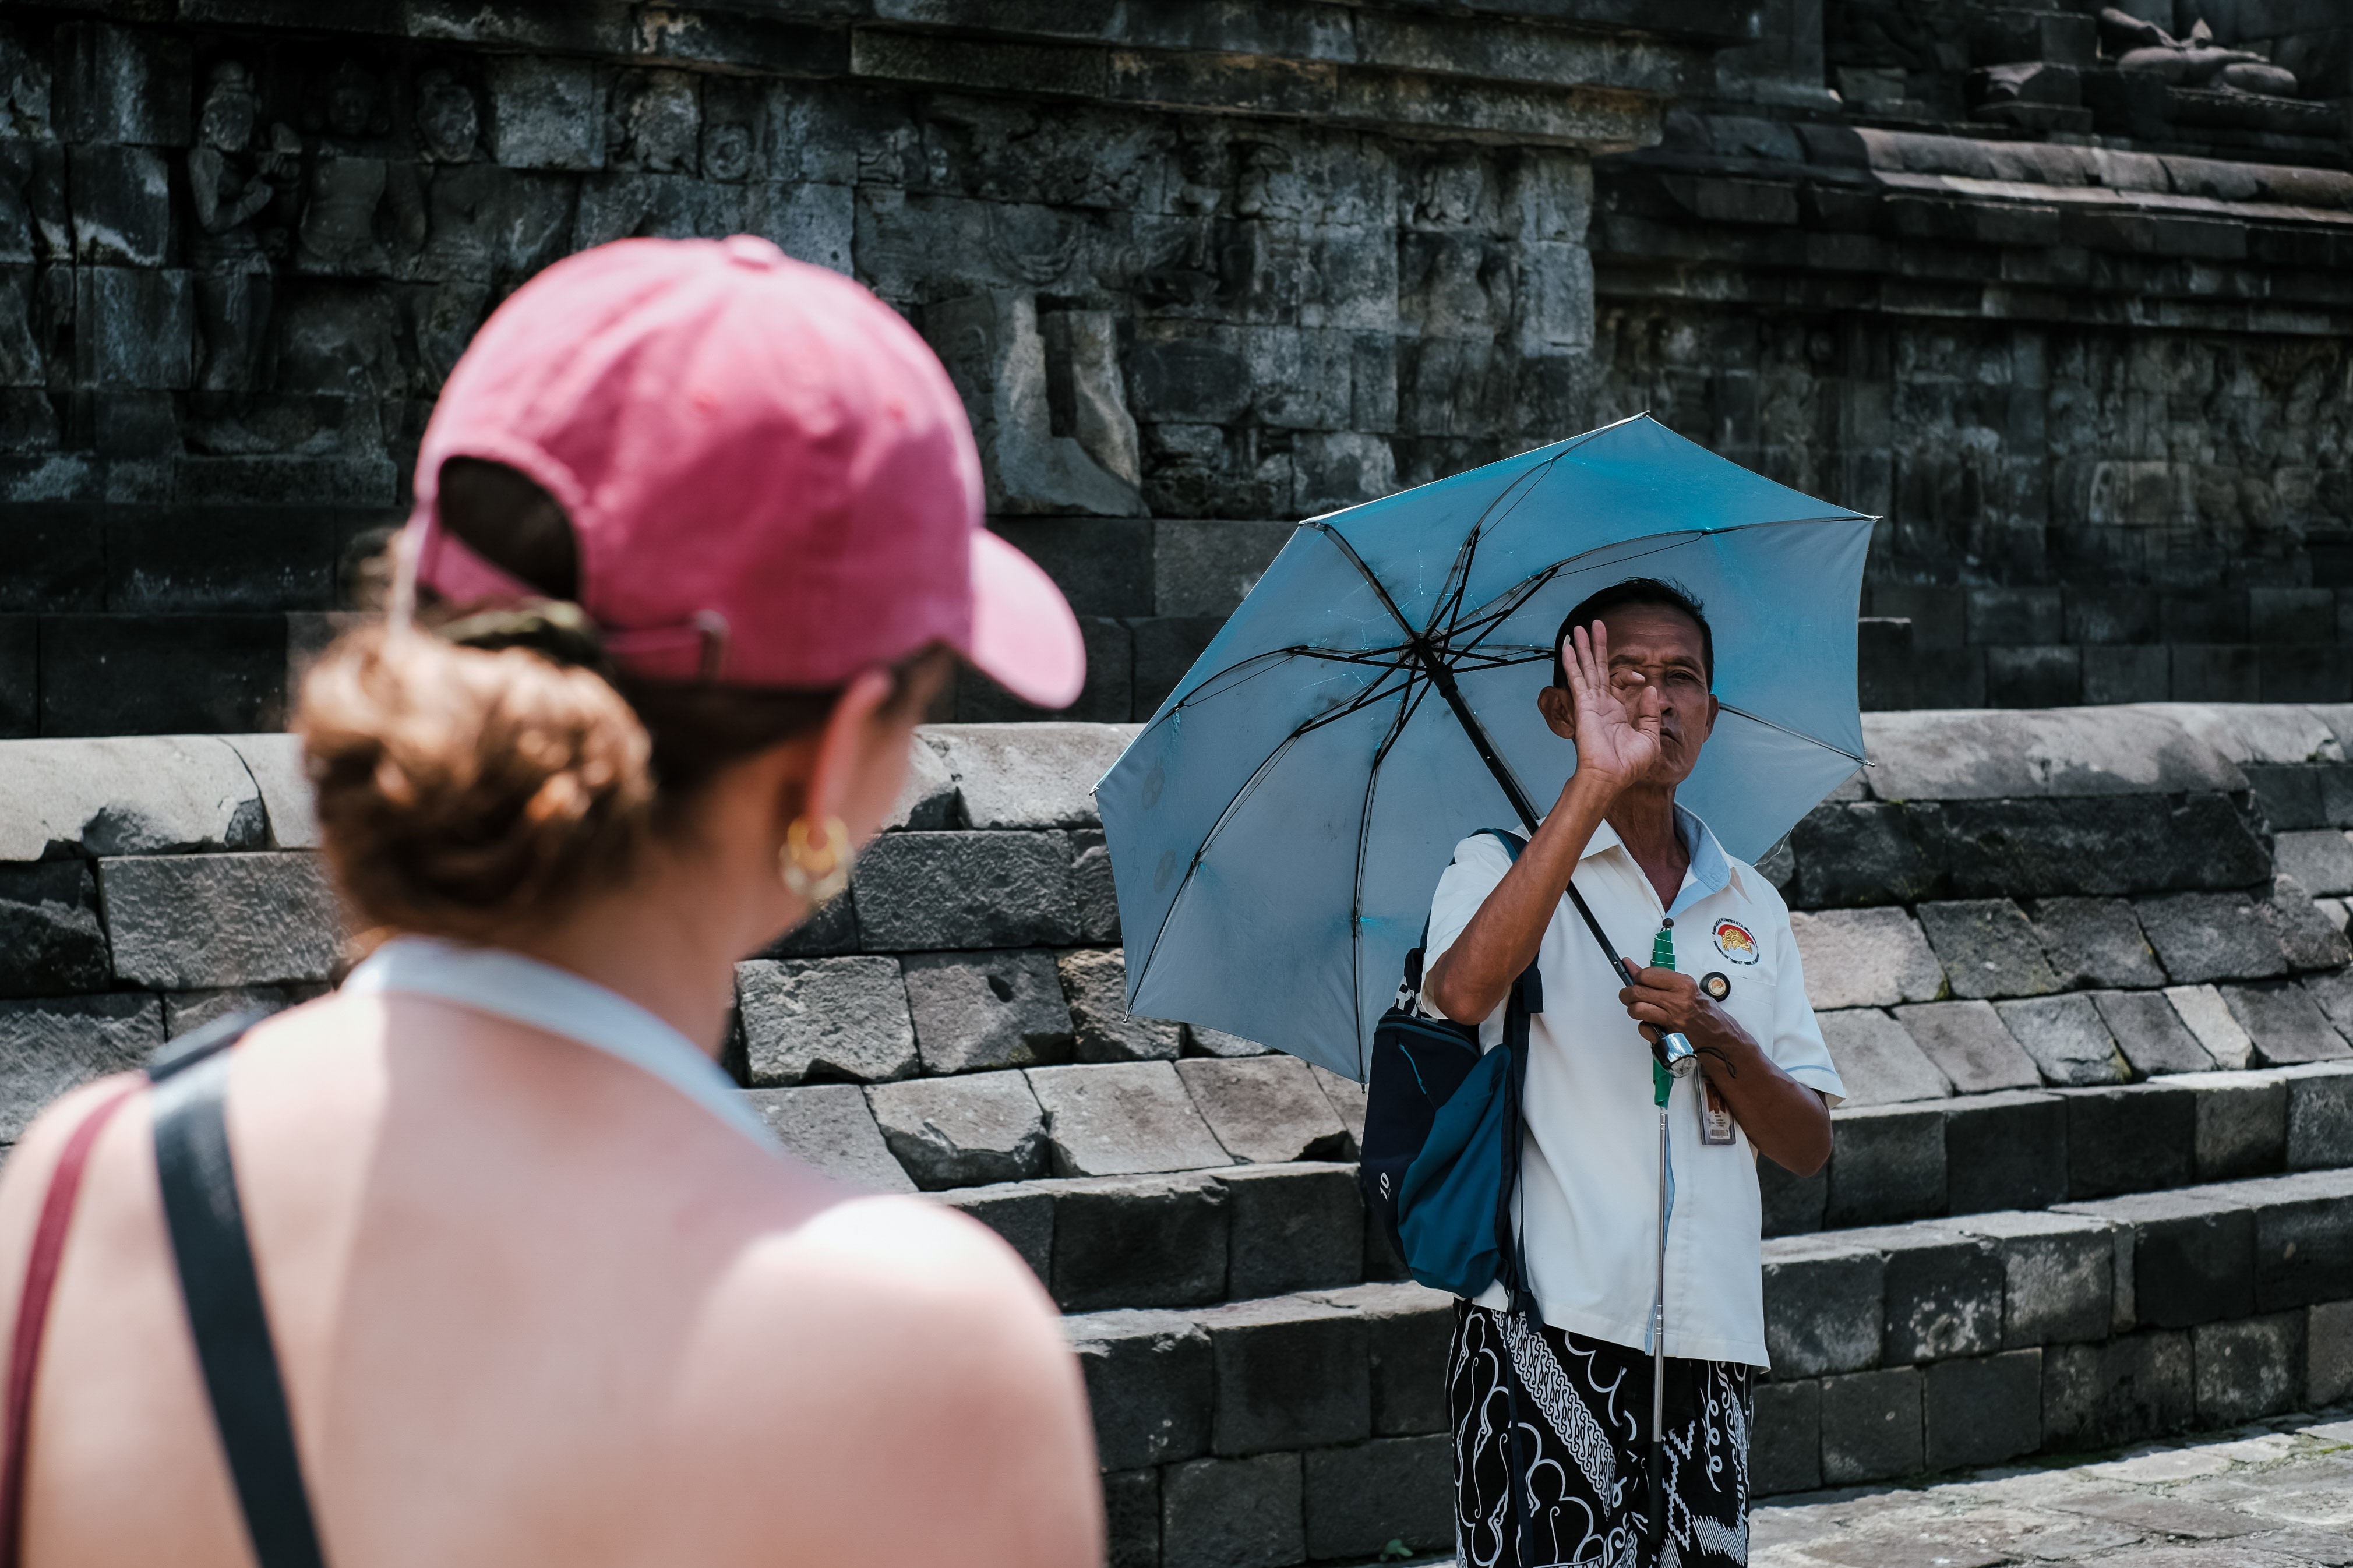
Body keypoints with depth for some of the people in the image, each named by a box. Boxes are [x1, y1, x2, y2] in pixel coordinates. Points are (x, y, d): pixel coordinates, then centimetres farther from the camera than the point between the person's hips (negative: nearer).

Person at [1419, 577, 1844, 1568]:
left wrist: (1721, 1042, -9)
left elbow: (1809, 1146, 12)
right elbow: (1463, 992, -23)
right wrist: (1595, 784, -26)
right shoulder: (1503, 868, 2)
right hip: (1545, 1336, -5)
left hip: (1711, 1342, 5)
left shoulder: (1751, 909, 16)